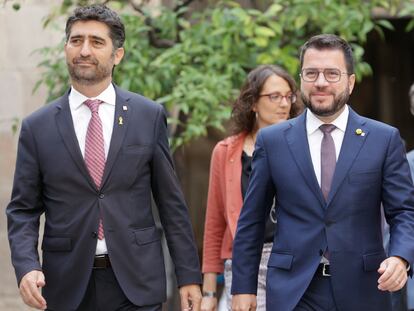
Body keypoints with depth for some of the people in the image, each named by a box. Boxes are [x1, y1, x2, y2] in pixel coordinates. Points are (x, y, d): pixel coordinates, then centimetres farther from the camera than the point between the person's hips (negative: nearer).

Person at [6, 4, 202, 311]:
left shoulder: (149, 116, 3)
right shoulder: (37, 127, 3)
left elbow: (171, 202, 5)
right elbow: (23, 209, 4)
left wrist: (189, 276, 3)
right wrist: (27, 267, -13)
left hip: (136, 283, 0)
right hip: (68, 285, 0)